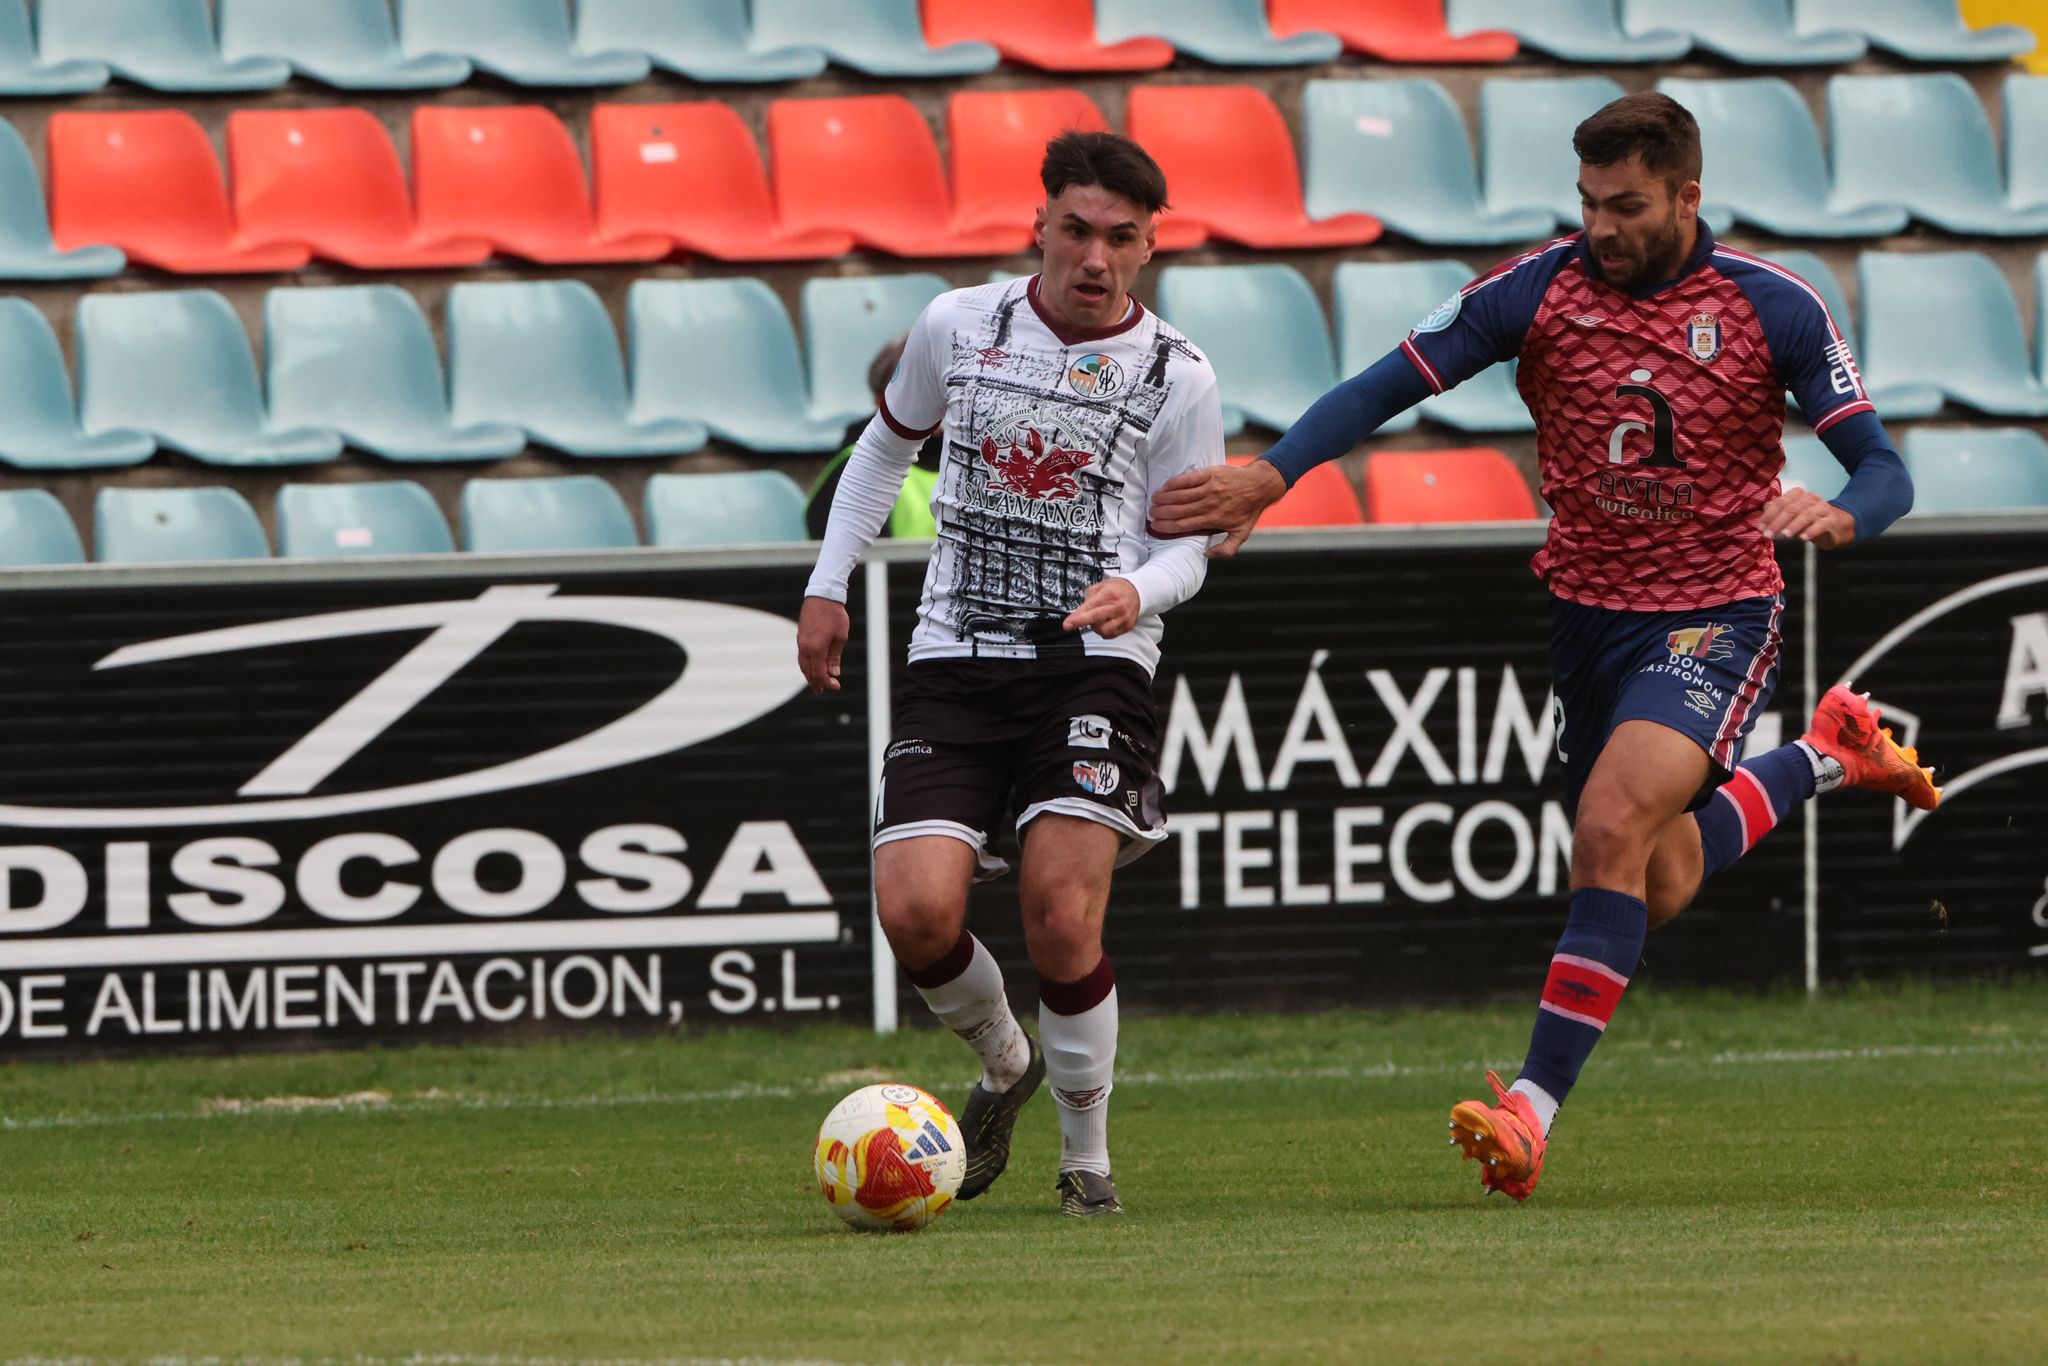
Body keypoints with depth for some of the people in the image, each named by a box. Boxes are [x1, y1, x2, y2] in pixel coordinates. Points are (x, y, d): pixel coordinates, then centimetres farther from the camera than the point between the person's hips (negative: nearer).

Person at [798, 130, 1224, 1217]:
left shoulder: (1177, 379, -3)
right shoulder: (958, 326, 4)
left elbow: (1186, 541, 4)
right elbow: (886, 444, 21)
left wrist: (1139, 590, -19)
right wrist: (827, 586, 18)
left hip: (1094, 661, -2)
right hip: (954, 660, 2)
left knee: (1061, 920, -18)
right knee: (915, 912, -14)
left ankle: (1086, 1158, 5)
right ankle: (1003, 1062, 20)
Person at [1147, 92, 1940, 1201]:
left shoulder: (1772, 308, -11)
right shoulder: (1540, 289, -7)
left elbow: (1885, 473, -9)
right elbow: (1386, 388, -7)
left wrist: (1840, 516, -32)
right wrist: (1271, 474, -22)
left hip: (1714, 612, -5)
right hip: (1588, 607, 5)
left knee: (1613, 826, -27)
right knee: (1655, 889, 16)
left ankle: (1532, 1108, -24)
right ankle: (1826, 758, 44)